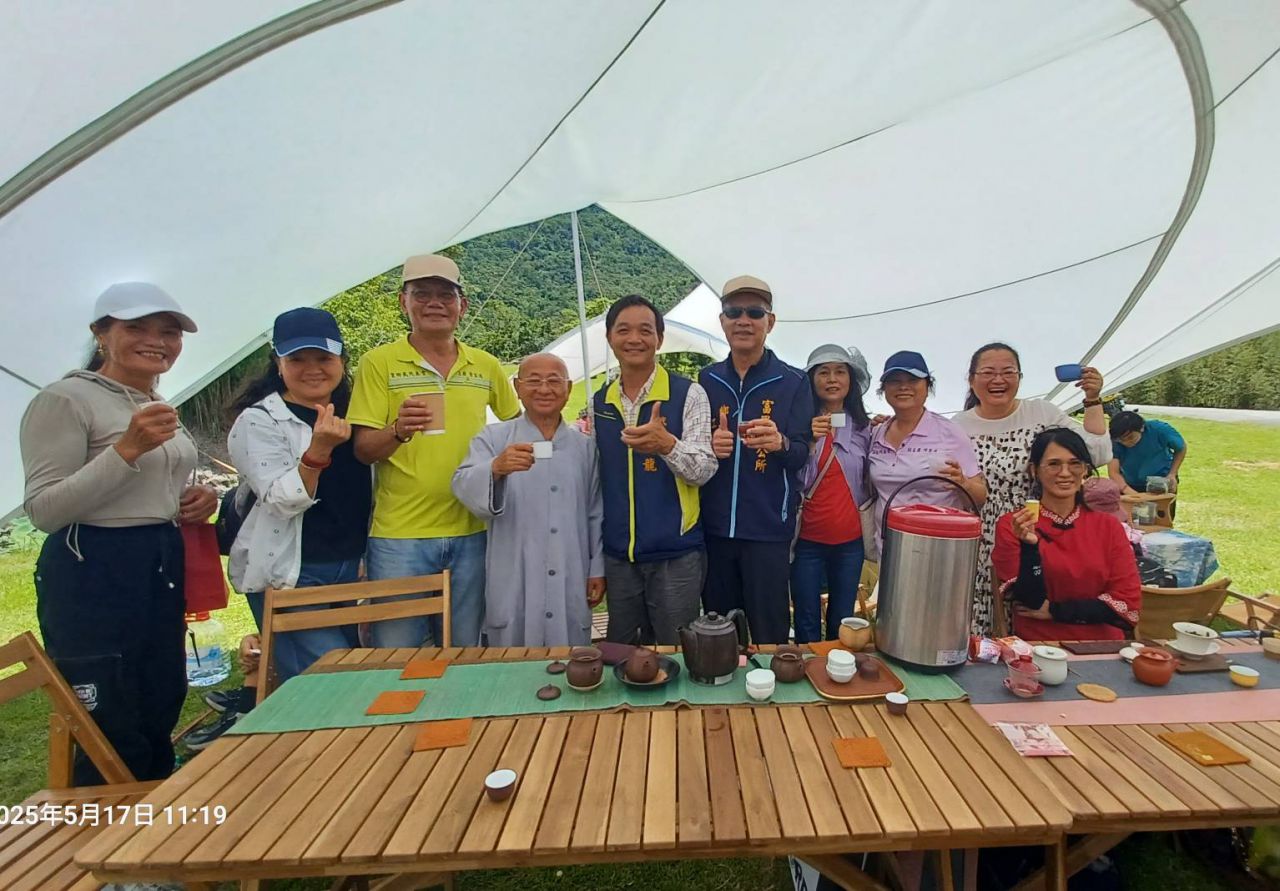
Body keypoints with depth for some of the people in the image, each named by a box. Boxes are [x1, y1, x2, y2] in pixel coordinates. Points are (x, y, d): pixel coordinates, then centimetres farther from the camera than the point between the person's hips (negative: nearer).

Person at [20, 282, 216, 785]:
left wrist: (195, 501, 6)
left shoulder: (162, 408, 15)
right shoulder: (65, 400, -10)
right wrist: (128, 449, -25)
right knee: (113, 746, -1)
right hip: (93, 578, -8)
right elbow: (44, 511, -16)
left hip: (162, 573, 8)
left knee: (158, 731, 17)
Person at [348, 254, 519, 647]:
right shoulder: (378, 362, -2)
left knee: (467, 655, 16)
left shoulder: (486, 366, 7)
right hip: (399, 536, -3)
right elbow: (363, 450, -6)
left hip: (471, 531, 3)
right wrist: (398, 431, -25)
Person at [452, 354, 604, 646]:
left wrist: (597, 569, 9)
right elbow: (463, 487, -14)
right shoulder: (493, 438, 1)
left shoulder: (585, 446, 8)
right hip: (513, 587, -2)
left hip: (571, 587, 2)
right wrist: (496, 468, -34)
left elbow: (595, 513, 12)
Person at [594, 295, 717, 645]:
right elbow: (594, 476, 13)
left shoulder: (688, 394, -7)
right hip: (617, 555, 4)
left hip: (676, 554, -4)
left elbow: (704, 470, -12)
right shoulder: (599, 402, 7)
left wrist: (667, 445, -33)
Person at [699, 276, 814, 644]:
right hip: (713, 526, 3)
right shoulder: (706, 379, 6)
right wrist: (708, 447, -13)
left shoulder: (794, 382, -2)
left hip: (768, 529, -3)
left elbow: (802, 455, -6)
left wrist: (780, 443, -30)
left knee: (769, 635, 5)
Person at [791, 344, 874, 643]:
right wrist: (809, 442, -17)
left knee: (841, 624, 13)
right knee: (807, 625, 6)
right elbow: (794, 483, -7)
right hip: (808, 539, -2)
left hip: (849, 540, 2)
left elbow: (869, 484, 14)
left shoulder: (864, 427, 4)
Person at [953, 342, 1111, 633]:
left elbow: (1098, 455, -6)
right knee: (975, 638, 2)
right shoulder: (958, 426, 3)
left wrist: (1092, 400, -5)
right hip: (977, 553, 0)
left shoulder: (1043, 413, 2)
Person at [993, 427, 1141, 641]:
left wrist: (1055, 611, -6)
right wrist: (1029, 545, -21)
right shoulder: (1011, 525, -1)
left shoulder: (1108, 526, 7)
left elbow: (1128, 603, 1)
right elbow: (1030, 600, -7)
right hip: (1038, 645, -3)